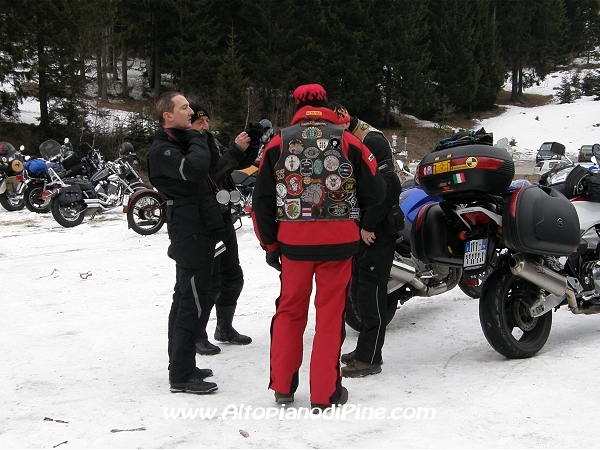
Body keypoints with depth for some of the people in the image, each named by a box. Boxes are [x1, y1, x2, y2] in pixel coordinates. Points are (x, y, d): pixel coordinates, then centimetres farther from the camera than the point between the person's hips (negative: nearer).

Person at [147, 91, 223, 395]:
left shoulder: (182, 141, 17)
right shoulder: (161, 150, -13)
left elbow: (214, 165, 16)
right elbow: (194, 168, -30)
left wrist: (205, 136, 5)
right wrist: (197, 139, -13)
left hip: (200, 229, 10)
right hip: (191, 232, -10)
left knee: (186, 298, 15)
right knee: (193, 301, -9)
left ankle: (180, 365, 25)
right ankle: (181, 375, -4)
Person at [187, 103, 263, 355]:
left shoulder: (212, 143, 10)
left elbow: (242, 164, 12)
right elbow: (209, 175, -29)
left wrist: (253, 143, -5)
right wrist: (235, 150, -30)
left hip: (223, 218, 8)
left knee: (233, 277, 15)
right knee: (210, 282, -7)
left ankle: (225, 328, 30)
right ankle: (197, 335, 7)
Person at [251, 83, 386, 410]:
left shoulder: (278, 144, 4)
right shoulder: (348, 143, -1)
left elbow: (261, 201, 5)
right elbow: (375, 192, 1)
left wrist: (270, 244, 13)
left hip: (293, 241, 2)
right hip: (338, 240, -1)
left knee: (290, 309, 16)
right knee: (330, 314, 7)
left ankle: (282, 386, 23)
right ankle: (325, 393, 12)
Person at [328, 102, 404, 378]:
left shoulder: (373, 141, -15)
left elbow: (386, 187, -24)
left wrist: (369, 226, -21)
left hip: (377, 229, -10)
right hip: (359, 228, 10)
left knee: (371, 288, -9)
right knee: (359, 288, 14)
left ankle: (369, 358, -5)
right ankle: (365, 347, 25)